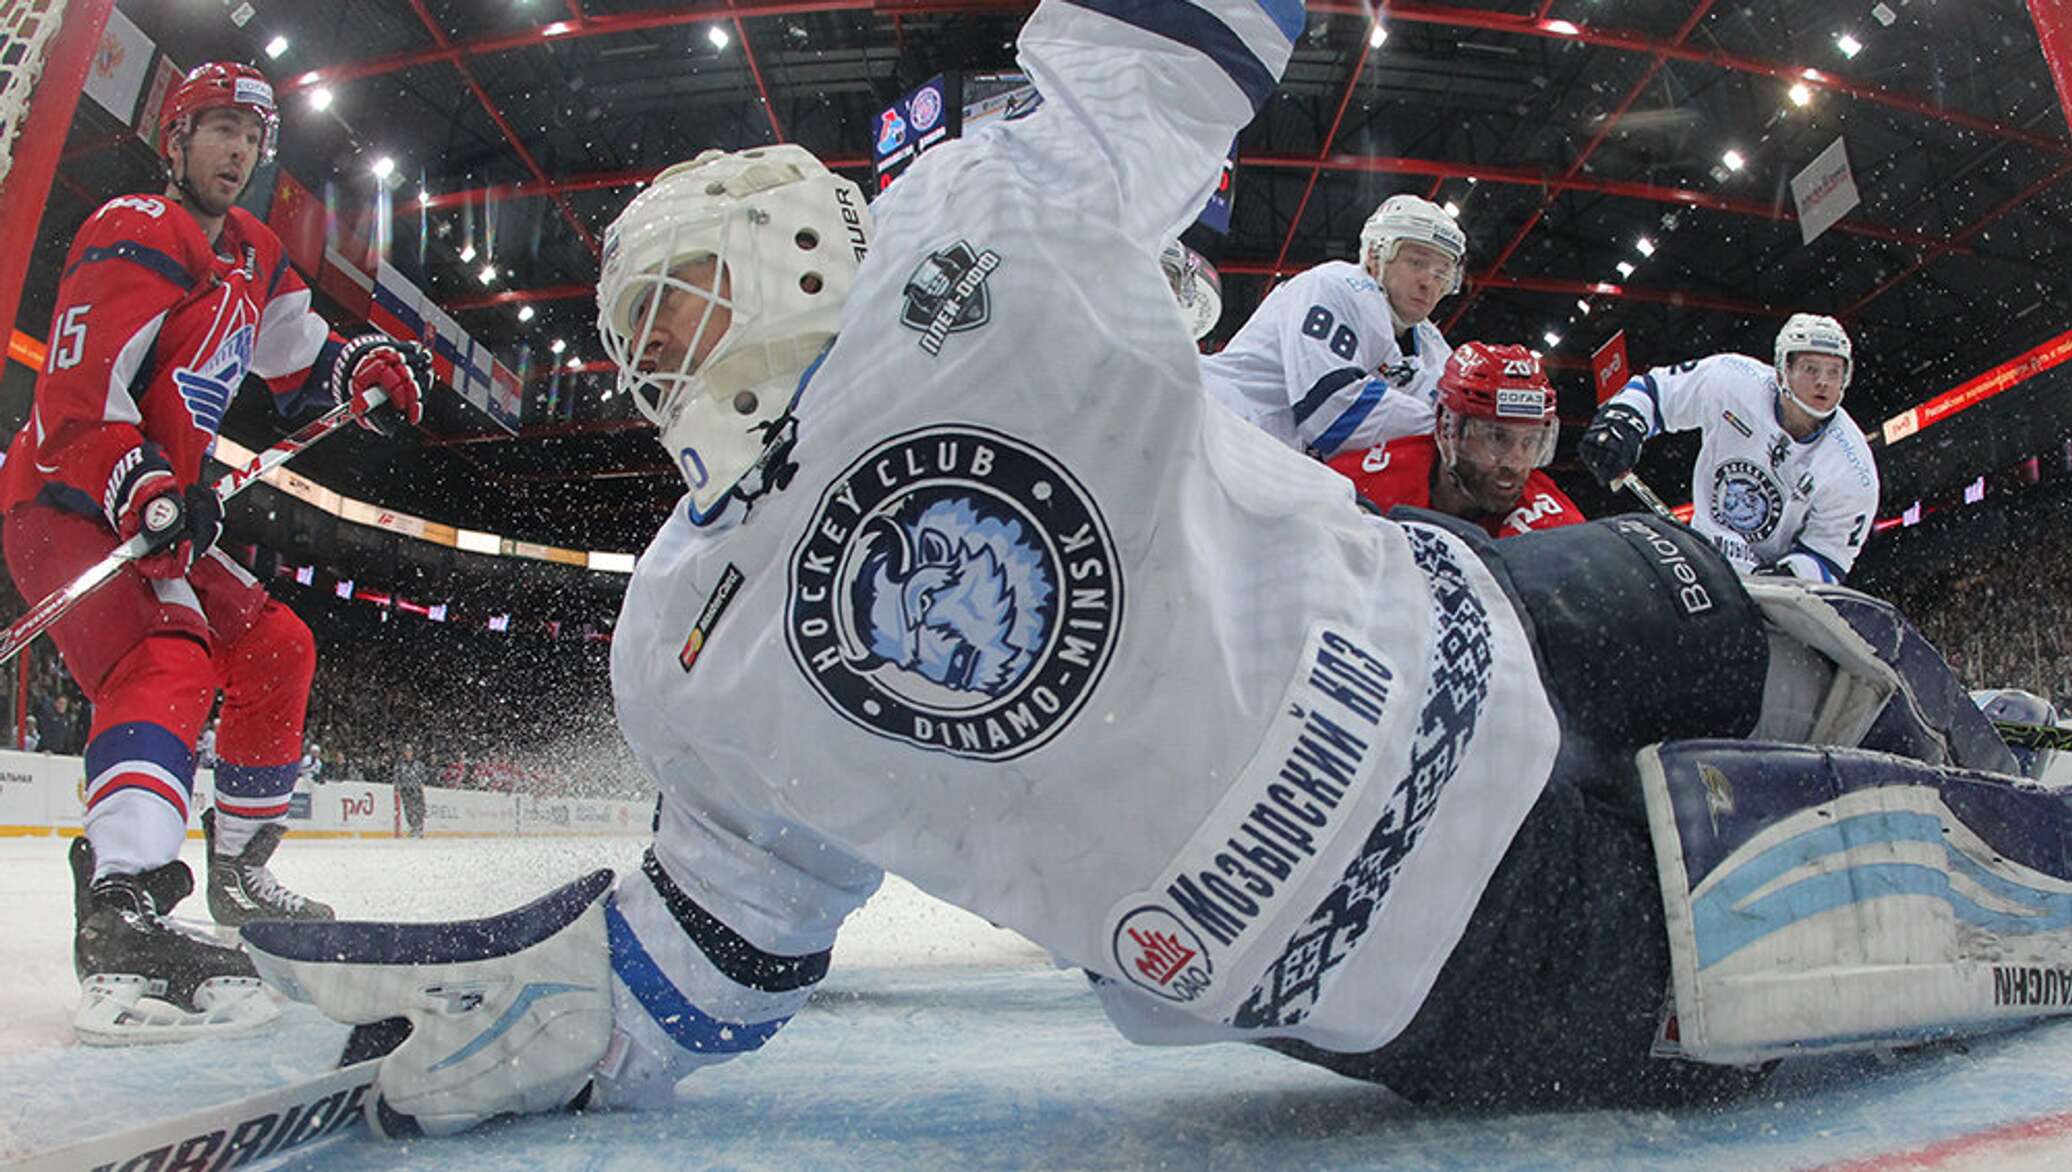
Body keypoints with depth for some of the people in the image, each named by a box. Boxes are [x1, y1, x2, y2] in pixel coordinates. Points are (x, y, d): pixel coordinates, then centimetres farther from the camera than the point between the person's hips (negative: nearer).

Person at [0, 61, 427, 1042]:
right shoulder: (137, 234, -12)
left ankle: (238, 872, 25)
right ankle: (124, 923, -45)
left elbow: (296, 357, 22)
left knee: (276, 650, 13)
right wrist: (143, 491, -36)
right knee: (168, 663, -31)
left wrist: (366, 367, 0)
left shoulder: (251, 255, 16)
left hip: (160, 510, 10)